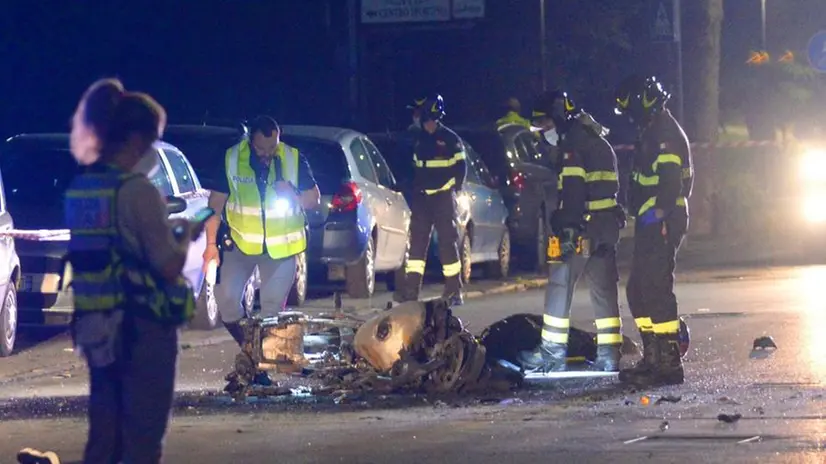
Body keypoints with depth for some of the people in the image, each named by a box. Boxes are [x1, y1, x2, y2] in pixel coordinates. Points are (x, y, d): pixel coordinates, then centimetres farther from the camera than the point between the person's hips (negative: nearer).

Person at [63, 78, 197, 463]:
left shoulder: (80, 189, 7)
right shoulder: (138, 190, -16)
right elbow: (169, 267, -16)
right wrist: (185, 236, 3)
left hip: (98, 327, 7)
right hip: (144, 327, -7)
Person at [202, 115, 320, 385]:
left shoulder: (293, 160, -7)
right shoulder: (232, 159, -9)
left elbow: (314, 199, 0)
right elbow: (216, 203, -4)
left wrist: (295, 197, -23)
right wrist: (211, 244, -9)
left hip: (281, 248, 0)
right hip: (240, 242, 0)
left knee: (273, 310, 3)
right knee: (226, 298, -12)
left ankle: (261, 363, 17)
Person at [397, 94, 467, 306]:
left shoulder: (450, 139, -3)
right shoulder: (419, 140, 14)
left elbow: (460, 168, 0)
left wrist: (453, 189, -7)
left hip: (443, 198, -5)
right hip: (421, 198, 5)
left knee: (448, 242, -3)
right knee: (417, 242, 0)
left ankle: (454, 291, 1)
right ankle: (411, 290, -1)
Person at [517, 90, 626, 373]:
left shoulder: (573, 141, -9)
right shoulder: (598, 140, 21)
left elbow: (573, 189, -20)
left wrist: (567, 229, -24)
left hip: (583, 225, -9)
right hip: (607, 224, 9)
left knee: (560, 285, -3)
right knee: (603, 290, 9)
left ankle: (553, 352, -4)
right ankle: (609, 355, 8)